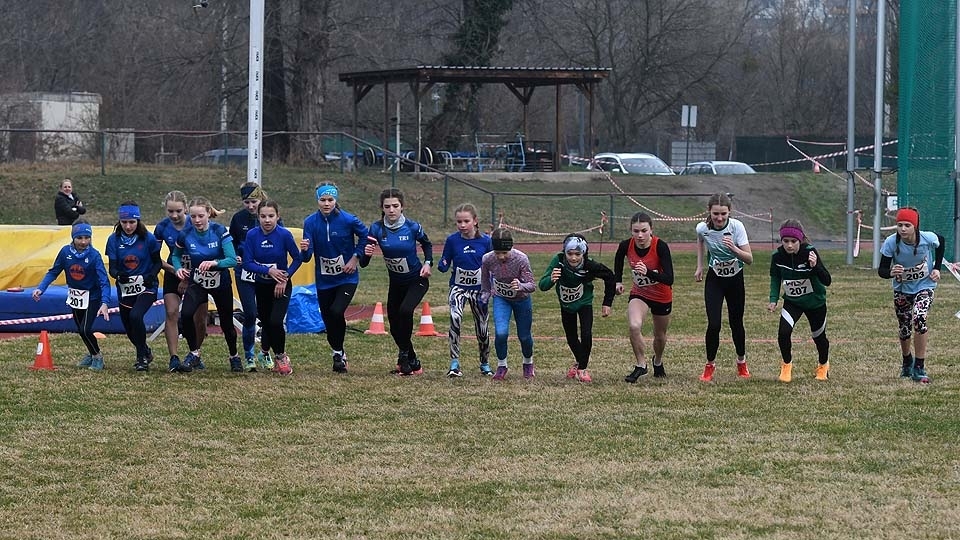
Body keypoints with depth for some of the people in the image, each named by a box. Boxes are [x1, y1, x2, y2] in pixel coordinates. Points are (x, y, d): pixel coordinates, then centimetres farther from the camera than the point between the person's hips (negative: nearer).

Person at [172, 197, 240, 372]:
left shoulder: (220, 231, -21)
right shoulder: (185, 234, -15)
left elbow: (232, 260, -24)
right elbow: (176, 255, 5)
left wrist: (214, 263, -42)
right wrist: (179, 268, -16)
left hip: (221, 283, -1)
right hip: (197, 283, 1)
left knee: (226, 323, 11)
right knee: (186, 314, -24)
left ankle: (234, 357, 37)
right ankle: (194, 353, -6)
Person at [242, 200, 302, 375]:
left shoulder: (284, 235, -18)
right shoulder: (252, 235, -13)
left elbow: (297, 259, -7)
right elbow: (248, 263, -13)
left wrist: (285, 278, -15)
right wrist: (268, 270, -25)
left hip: (281, 286, -2)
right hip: (261, 286, 2)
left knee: (275, 321, -17)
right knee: (265, 321, 11)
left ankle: (281, 357, 5)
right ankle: (264, 351, 41)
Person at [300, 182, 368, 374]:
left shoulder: (348, 220, -15)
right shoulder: (311, 222, -10)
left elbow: (365, 235, 4)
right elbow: (306, 257, -13)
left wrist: (356, 257, -3)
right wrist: (304, 249, -35)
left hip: (347, 277, -3)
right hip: (324, 280, 3)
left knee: (336, 311, -23)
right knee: (328, 320, 9)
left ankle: (339, 353, -4)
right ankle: (338, 353, 34)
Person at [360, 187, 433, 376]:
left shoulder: (412, 227, -19)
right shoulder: (376, 229, -15)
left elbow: (426, 244, 5)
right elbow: (363, 263, -14)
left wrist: (428, 263, -11)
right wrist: (367, 253, -36)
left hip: (416, 280, -4)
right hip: (395, 282, 4)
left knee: (405, 310, -29)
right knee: (395, 328, 8)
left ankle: (404, 354, -12)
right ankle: (413, 363, 29)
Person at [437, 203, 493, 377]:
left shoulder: (485, 241, -7)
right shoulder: (452, 240, -7)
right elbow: (445, 264, -1)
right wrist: (442, 265, -24)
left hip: (479, 289, 1)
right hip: (458, 287, -1)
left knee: (482, 327, 8)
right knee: (455, 318, -27)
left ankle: (485, 364, 33)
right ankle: (454, 363, -22)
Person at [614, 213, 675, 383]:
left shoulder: (661, 247, -29)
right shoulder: (626, 246, -20)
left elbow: (669, 279, -34)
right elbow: (618, 259, 7)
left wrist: (648, 272, -47)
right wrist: (618, 281, 4)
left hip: (662, 297, -1)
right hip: (639, 294, 1)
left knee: (660, 336, 18)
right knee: (634, 326, -27)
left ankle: (658, 362, 50)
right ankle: (641, 365, -8)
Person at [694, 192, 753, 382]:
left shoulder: (736, 226, -24)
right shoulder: (703, 228, -18)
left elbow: (749, 259, -24)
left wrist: (734, 249, -42)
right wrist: (700, 266, 8)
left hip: (735, 280, 0)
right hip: (714, 280, 0)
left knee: (736, 323, 8)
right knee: (713, 325, -11)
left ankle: (741, 362, 32)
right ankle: (710, 365, 7)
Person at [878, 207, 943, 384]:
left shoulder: (928, 238, -24)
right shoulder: (891, 243, -25)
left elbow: (941, 243, 1)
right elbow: (881, 270, -23)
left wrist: (937, 268, -2)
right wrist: (891, 272, -46)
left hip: (924, 286, -2)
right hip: (902, 289, 2)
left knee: (919, 320, -25)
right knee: (905, 329, 11)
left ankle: (919, 368, -15)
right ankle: (907, 363, 42)